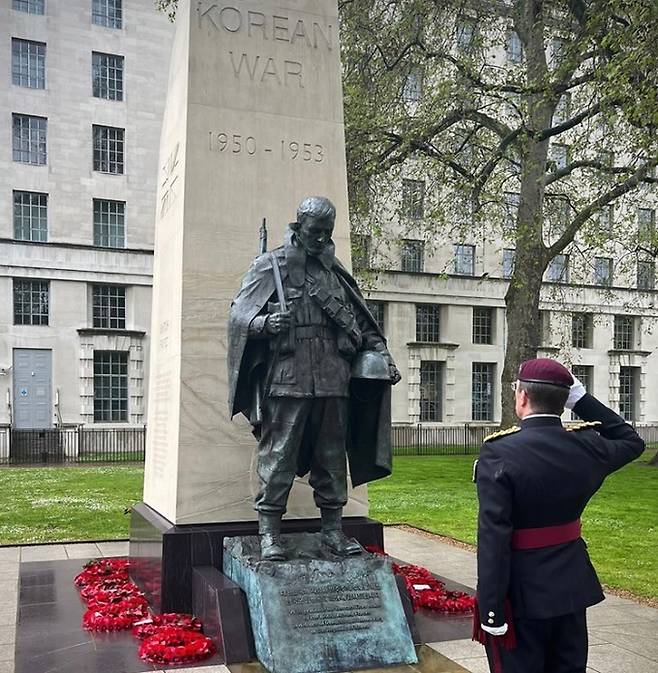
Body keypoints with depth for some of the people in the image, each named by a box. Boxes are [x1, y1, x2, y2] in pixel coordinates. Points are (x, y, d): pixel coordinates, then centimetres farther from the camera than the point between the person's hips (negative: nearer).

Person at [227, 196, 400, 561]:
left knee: (332, 455, 10)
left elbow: (360, 323, 22)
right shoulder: (270, 265, 3)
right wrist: (264, 323, -23)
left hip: (332, 379, 5)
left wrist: (382, 355, 13)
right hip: (286, 377, -5)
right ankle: (269, 533, 6)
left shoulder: (335, 271, 17)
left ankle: (332, 529, 20)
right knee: (279, 455, -3)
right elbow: (239, 314, -2)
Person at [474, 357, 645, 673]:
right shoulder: (585, 446, -5)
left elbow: (493, 537, -24)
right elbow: (631, 441, 18)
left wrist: (490, 609, -18)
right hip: (571, 587, 5)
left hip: (521, 594, -5)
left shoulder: (499, 453, -21)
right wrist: (582, 399, 9)